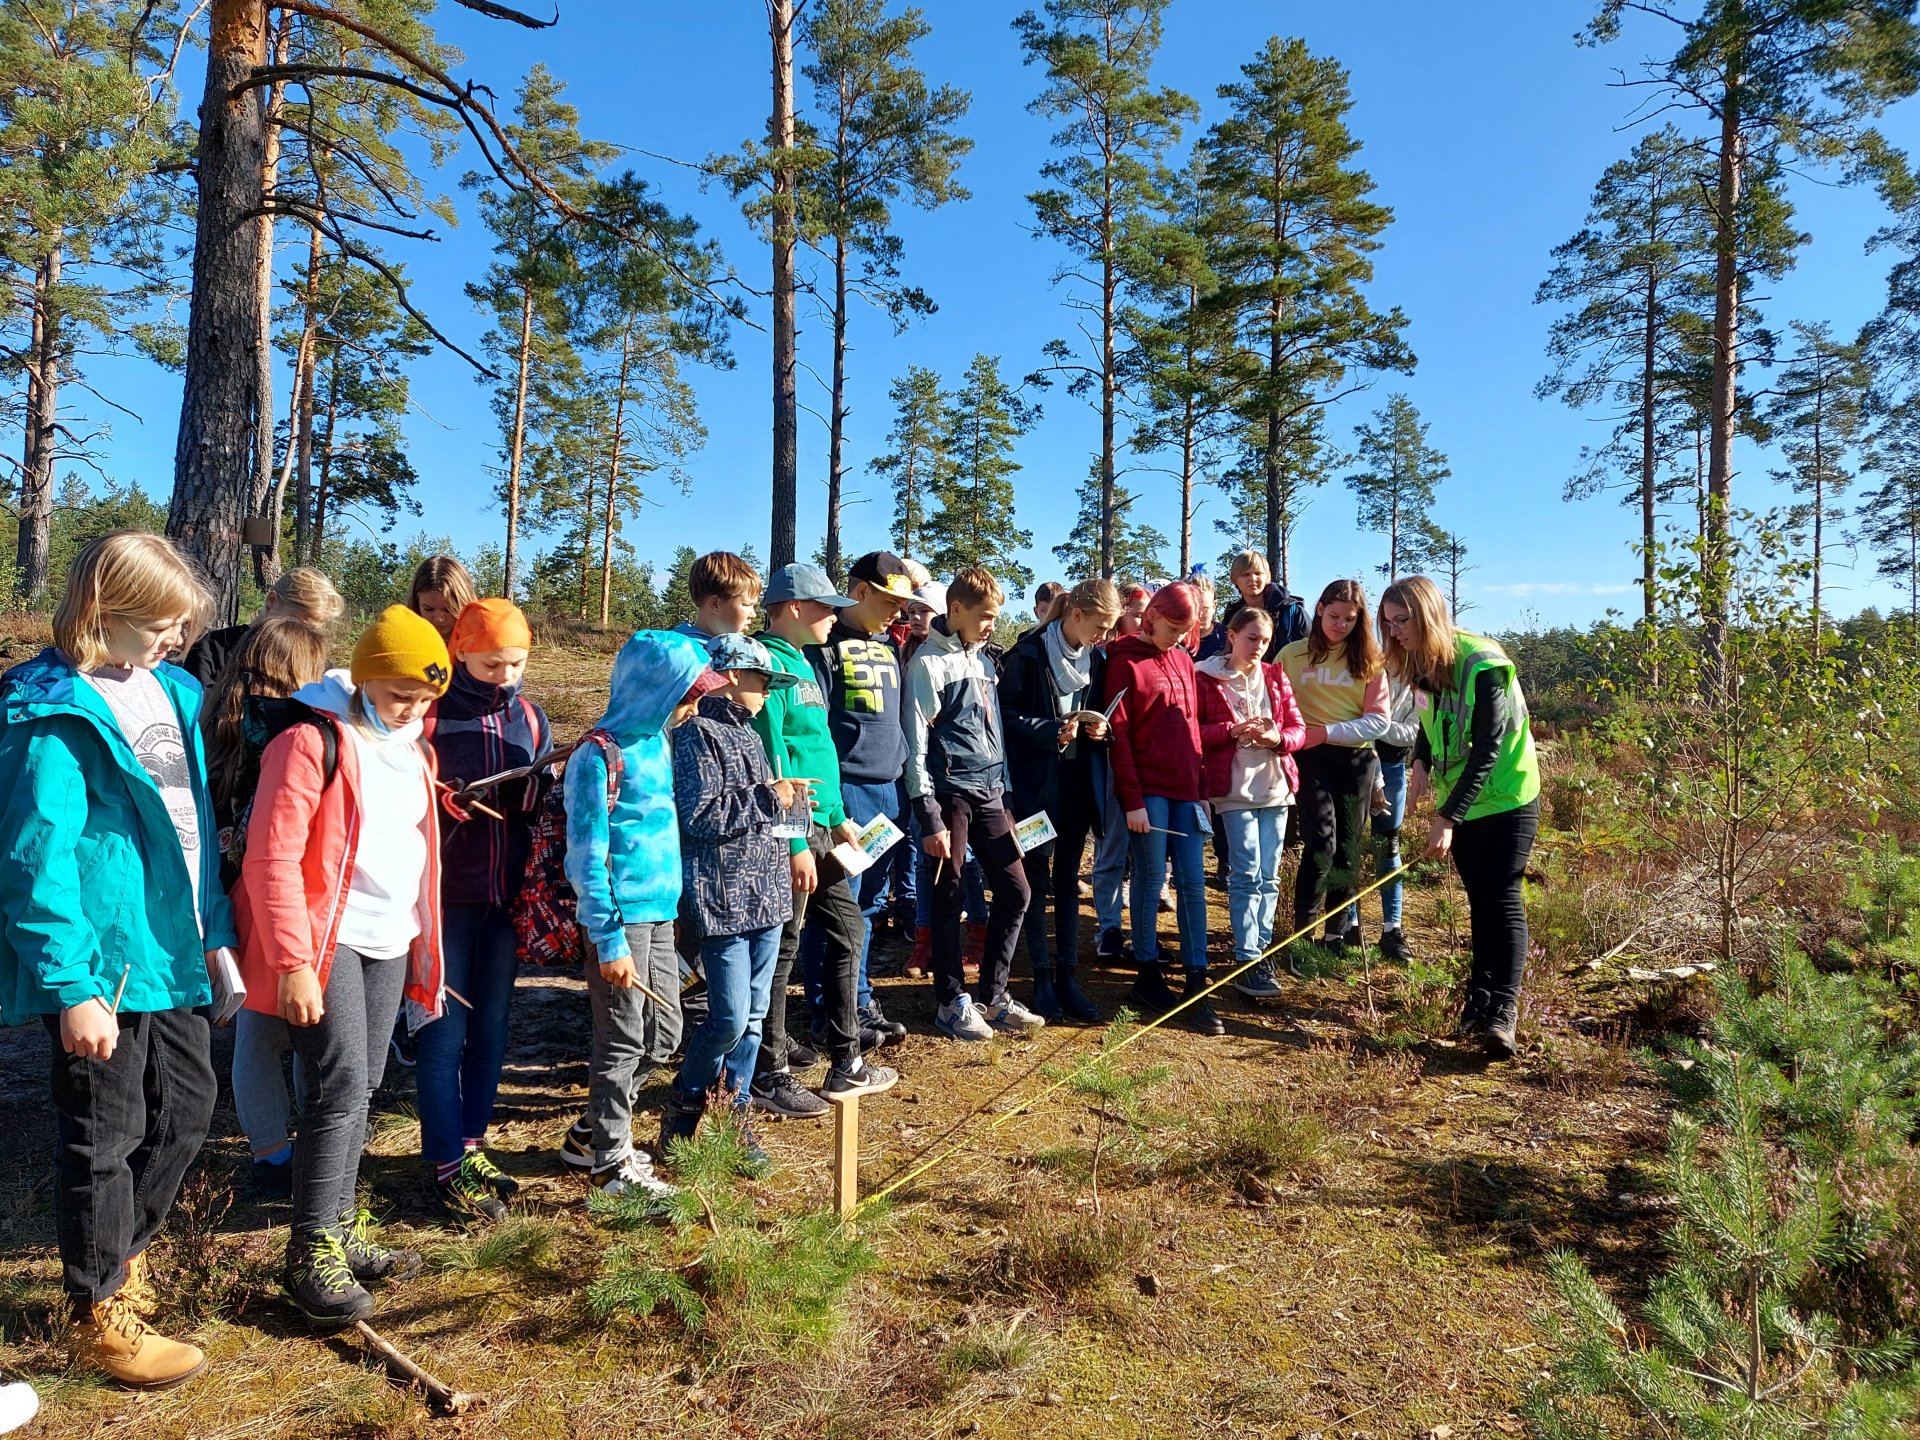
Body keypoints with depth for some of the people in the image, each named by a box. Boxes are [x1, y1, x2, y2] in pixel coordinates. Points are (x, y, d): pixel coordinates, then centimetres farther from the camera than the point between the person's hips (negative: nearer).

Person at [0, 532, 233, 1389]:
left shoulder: (169, 691, 8)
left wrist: (215, 931, 14)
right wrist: (71, 986, -21)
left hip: (169, 951, 8)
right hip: (101, 965, -8)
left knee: (187, 1106, 19)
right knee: (105, 1135, 7)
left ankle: (121, 1253, 42)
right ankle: (100, 1316, 27)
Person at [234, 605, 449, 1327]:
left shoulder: (411, 749, 9)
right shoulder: (312, 740, -14)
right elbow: (271, 860, -17)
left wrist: (421, 942, 16)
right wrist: (293, 964, -19)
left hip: (391, 942, 7)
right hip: (327, 941, -7)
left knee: (360, 1089, 13)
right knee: (340, 1089, -9)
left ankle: (341, 1229, 25)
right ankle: (311, 1254, 5)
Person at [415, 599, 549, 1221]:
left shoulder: (530, 718, 7)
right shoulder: (429, 714, -7)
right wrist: (447, 801, -23)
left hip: (507, 897, 5)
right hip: (445, 896, -5)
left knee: (491, 1026, 13)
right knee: (444, 1030, 2)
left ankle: (472, 1144, 28)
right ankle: (449, 1165, 13)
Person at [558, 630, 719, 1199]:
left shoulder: (659, 741, 9)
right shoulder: (599, 756, -16)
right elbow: (587, 857, -17)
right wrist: (610, 940, -18)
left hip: (660, 910, 9)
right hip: (621, 915, -9)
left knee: (663, 1034, 17)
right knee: (624, 1040, 4)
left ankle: (592, 1132, 34)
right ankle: (610, 1159, 22)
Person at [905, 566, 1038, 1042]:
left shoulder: (983, 660, 15)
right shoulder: (929, 662, -7)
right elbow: (916, 743, -11)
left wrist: (1005, 791, 16)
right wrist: (929, 816, -15)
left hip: (989, 792, 7)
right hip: (950, 792, -7)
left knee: (1015, 891, 8)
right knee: (949, 900, 2)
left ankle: (995, 995, 21)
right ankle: (952, 1004, 16)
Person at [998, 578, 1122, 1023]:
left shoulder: (1095, 657, 6)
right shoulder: (1029, 653, -11)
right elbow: (1008, 713, -11)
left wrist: (1099, 729, -4)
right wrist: (1052, 731, -23)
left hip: (1076, 776, 5)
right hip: (1036, 777, -5)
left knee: (1068, 878, 9)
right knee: (1037, 877, 3)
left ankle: (1068, 976, 15)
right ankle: (1042, 977, 11)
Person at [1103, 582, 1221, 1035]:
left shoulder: (1183, 660, 13)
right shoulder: (1125, 662, -5)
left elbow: (1193, 726, 16)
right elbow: (1118, 735, -9)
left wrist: (1202, 787, 11)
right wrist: (1132, 800, -13)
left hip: (1186, 789, 6)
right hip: (1147, 790, -6)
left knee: (1193, 884, 4)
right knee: (1150, 881, 1)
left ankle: (1197, 989, 8)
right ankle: (1148, 978, 15)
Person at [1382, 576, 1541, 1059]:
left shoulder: (1483, 664, -24)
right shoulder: (1421, 664, -1)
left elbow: (1487, 750, -26)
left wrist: (1446, 818, -30)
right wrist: (1421, 763, -3)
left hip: (1506, 799, -6)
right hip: (1458, 803, 6)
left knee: (1503, 900, -9)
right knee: (1479, 900, 12)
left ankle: (1503, 1012, -9)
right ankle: (1480, 996, 21)